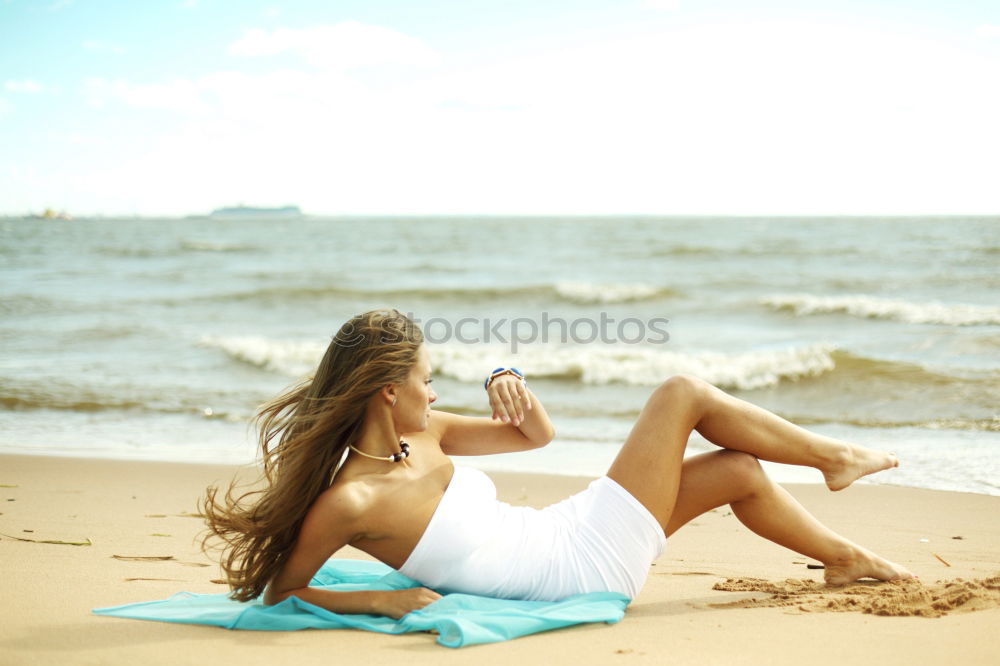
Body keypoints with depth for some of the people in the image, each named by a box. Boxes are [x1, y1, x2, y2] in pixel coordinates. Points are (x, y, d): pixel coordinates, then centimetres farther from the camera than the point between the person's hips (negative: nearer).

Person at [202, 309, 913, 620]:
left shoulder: (421, 434, 0)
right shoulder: (348, 500, -23)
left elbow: (537, 436, 9)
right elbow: (278, 589, -16)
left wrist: (517, 395, -12)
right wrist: (381, 600, -23)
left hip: (568, 539, 8)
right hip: (587, 566, -8)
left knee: (738, 471, 14)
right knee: (683, 393, -4)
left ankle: (846, 557, 38)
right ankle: (833, 456, 16)